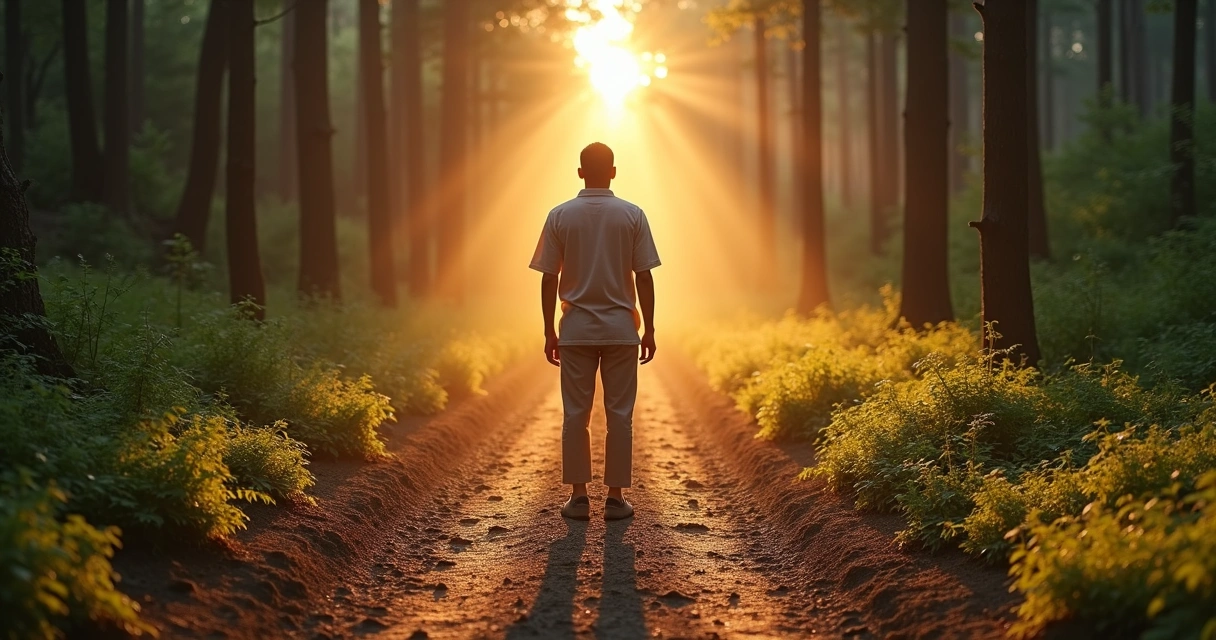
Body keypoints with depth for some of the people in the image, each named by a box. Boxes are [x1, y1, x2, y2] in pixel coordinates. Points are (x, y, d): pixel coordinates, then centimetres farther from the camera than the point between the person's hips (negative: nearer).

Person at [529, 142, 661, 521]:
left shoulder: (560, 216, -1)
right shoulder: (632, 216, -2)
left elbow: (548, 279, -1)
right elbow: (643, 277, -3)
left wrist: (549, 332, 7)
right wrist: (649, 330, 5)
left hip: (576, 330, 0)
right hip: (621, 329, 0)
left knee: (575, 414, 5)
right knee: (619, 414, 4)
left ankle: (578, 496, 7)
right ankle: (615, 497, 6)